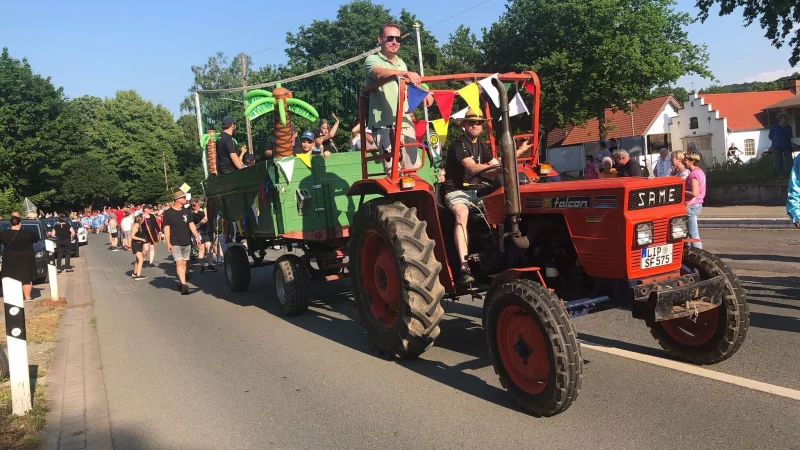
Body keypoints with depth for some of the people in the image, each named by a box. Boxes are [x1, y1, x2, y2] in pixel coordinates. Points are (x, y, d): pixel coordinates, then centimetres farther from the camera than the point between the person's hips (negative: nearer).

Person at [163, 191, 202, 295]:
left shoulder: (187, 211, 10)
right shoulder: (168, 213, -3)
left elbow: (191, 225, 6)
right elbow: (166, 228, -5)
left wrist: (197, 237, -7)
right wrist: (168, 243, -12)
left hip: (187, 242, 5)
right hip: (175, 243, -4)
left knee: (184, 263, 7)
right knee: (179, 263, -13)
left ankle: (181, 283, 18)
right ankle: (184, 285, -18)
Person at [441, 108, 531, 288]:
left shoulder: (482, 146, 17)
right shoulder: (458, 145, -10)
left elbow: (497, 165, 13)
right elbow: (472, 167, -25)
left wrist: (520, 150, 8)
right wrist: (501, 169, -34)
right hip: (456, 190, -8)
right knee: (462, 213, -38)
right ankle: (464, 269, -46)